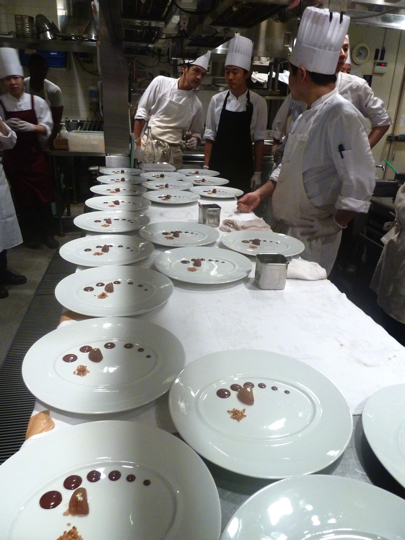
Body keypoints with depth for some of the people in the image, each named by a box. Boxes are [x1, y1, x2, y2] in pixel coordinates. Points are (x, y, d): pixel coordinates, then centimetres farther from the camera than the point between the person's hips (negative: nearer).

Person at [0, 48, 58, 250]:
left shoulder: (37, 102, -1)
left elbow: (46, 128, -1)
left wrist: (31, 127, -19)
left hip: (35, 155, 0)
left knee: (44, 195, 3)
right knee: (23, 198, 7)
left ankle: (47, 233, 18)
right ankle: (31, 235, 21)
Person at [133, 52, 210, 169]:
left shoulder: (196, 105, 10)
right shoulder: (161, 82, 2)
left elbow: (197, 132, 21)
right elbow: (142, 113, 1)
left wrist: (194, 140, -3)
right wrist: (136, 143, -4)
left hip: (173, 153, 3)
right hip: (149, 146, -3)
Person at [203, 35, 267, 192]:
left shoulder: (258, 103, -1)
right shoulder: (217, 100, 2)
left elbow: (259, 140, 1)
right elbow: (210, 137, 5)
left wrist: (257, 173, -2)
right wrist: (206, 167, 0)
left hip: (243, 169, -1)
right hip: (218, 167, 1)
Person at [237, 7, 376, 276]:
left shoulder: (343, 116, -17)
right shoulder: (307, 116, 11)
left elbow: (359, 186, -22)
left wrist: (328, 231, -15)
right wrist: (261, 194, 11)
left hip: (312, 240, -8)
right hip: (283, 228, 8)